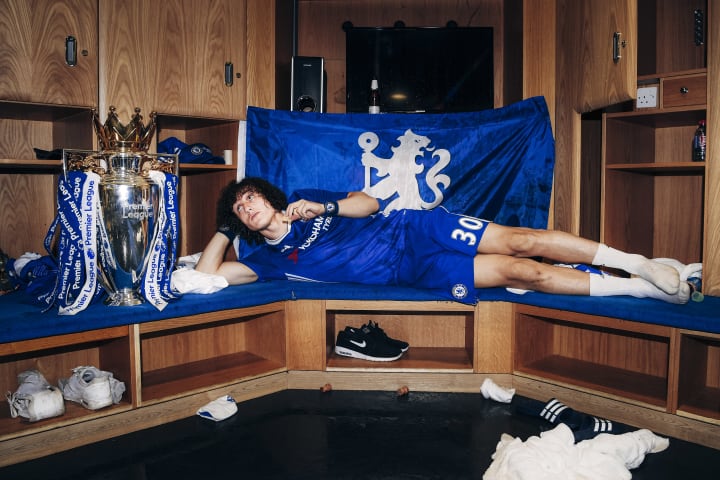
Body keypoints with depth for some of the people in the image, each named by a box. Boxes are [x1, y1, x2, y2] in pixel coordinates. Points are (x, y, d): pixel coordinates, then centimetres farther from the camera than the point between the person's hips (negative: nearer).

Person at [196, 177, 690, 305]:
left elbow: (369, 202, 6)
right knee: (520, 272, -12)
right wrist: (226, 228, 6)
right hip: (411, 273, -2)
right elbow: (208, 272, -1)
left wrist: (326, 207, -10)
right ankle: (642, 289, -5)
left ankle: (637, 262, -1)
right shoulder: (270, 258, 5)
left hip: (414, 228, 2)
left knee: (520, 242, -14)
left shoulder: (303, 200, 9)